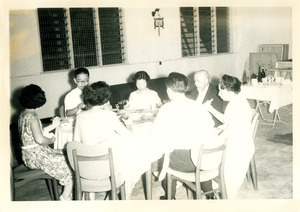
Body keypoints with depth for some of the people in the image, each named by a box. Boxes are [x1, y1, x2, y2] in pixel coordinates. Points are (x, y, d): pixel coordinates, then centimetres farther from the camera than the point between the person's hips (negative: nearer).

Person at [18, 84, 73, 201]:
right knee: (68, 162, -1)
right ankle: (65, 197, 9)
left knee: (62, 154, 19)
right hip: (36, 156, -10)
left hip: (28, 155, 10)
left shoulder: (22, 115, 8)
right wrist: (51, 140, -9)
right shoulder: (32, 117, -22)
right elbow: (39, 139, -28)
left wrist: (52, 125, 18)